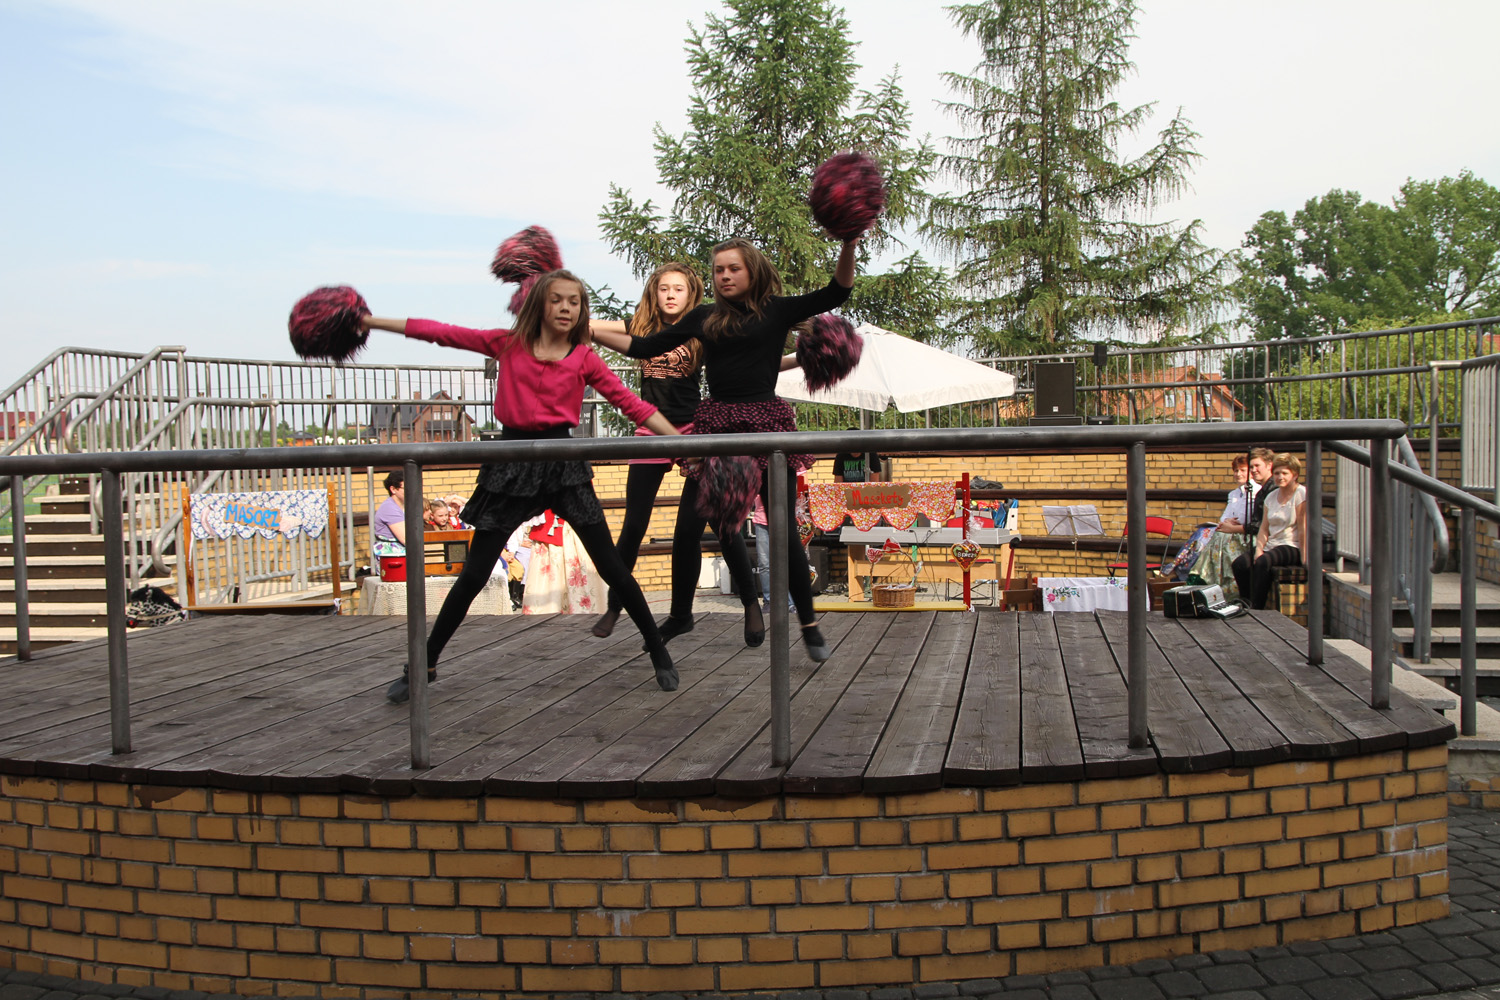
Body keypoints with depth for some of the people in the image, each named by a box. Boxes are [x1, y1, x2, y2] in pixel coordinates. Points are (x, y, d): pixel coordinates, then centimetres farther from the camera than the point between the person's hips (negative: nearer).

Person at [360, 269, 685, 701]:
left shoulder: (585, 358, 4)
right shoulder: (508, 344, 5)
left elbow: (630, 402, 2)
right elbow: (442, 333, 6)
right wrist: (370, 321, 6)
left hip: (563, 462, 0)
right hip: (512, 464, 1)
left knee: (612, 568, -1)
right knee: (473, 574, 3)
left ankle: (658, 650, 14)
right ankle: (424, 664, 18)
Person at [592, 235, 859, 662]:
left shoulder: (777, 310, 3)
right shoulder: (705, 317, 10)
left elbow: (836, 292, -4)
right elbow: (645, 347, 11)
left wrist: (849, 245, -19)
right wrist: (588, 330, 6)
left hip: (766, 423, -3)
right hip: (716, 425, 3)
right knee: (688, 526, 1)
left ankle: (809, 624, 12)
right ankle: (680, 615, 22)